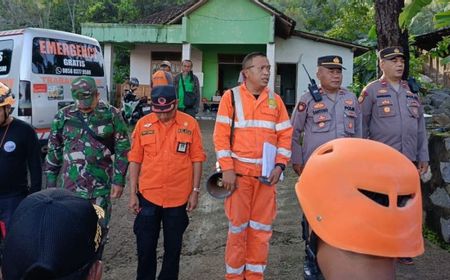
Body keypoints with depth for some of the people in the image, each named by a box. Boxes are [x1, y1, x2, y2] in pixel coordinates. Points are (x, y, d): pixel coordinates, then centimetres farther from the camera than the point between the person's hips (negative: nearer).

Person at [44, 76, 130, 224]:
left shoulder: (111, 114, -3)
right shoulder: (63, 116, 3)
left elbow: (122, 149, -2)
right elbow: (54, 151, 8)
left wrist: (119, 180, -5)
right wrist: (51, 184, 8)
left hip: (100, 188, -1)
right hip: (68, 187, 2)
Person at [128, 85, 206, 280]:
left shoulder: (190, 124, -5)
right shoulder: (143, 124, -2)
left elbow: (196, 159, 0)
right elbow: (135, 160, 2)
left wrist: (195, 191, -1)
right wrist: (133, 193, 1)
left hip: (178, 197, 0)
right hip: (148, 196, 1)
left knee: (173, 246, 13)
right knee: (145, 246, 10)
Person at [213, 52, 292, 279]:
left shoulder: (276, 100, 9)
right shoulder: (231, 97, -1)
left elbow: (285, 135, 8)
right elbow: (221, 135, -6)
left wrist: (279, 166, -4)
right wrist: (227, 169, -12)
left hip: (266, 174, 3)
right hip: (238, 172, -3)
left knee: (262, 227, 10)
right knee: (238, 226, 5)